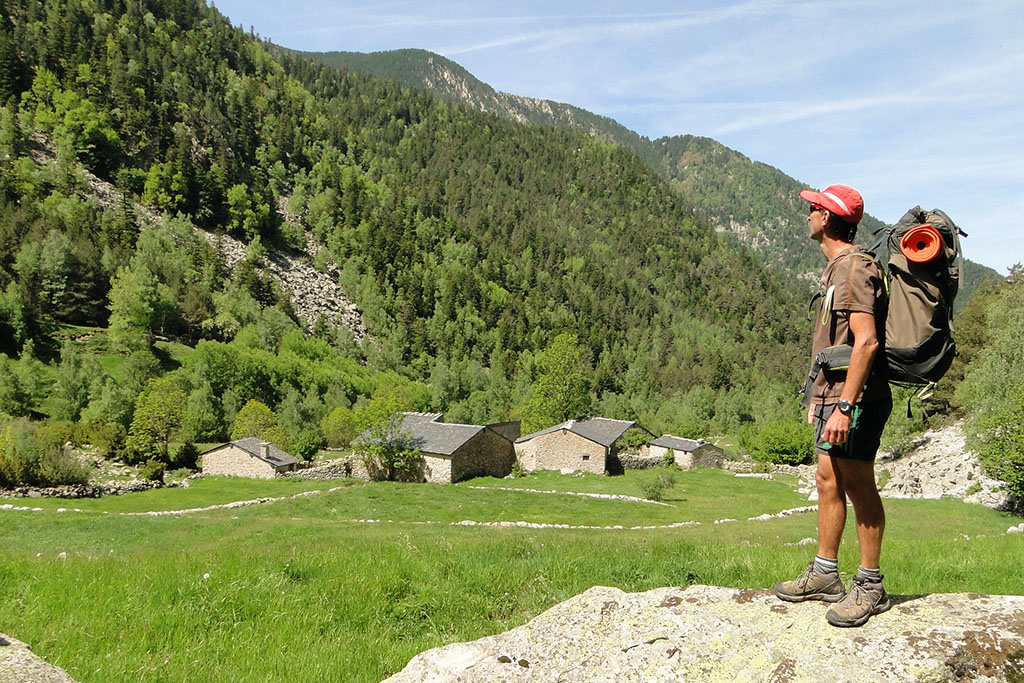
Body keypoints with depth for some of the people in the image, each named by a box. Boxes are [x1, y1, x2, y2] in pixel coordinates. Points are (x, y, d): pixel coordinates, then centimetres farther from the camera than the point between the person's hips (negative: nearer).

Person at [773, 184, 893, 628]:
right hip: (833, 393, 10)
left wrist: (845, 405, -28)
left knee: (859, 489, -2)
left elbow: (866, 341, -24)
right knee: (828, 482, 13)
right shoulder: (837, 268, 18)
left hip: (854, 397, -10)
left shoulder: (854, 269, -14)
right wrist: (819, 396, 23)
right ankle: (824, 575, 22)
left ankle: (870, 588, 8)